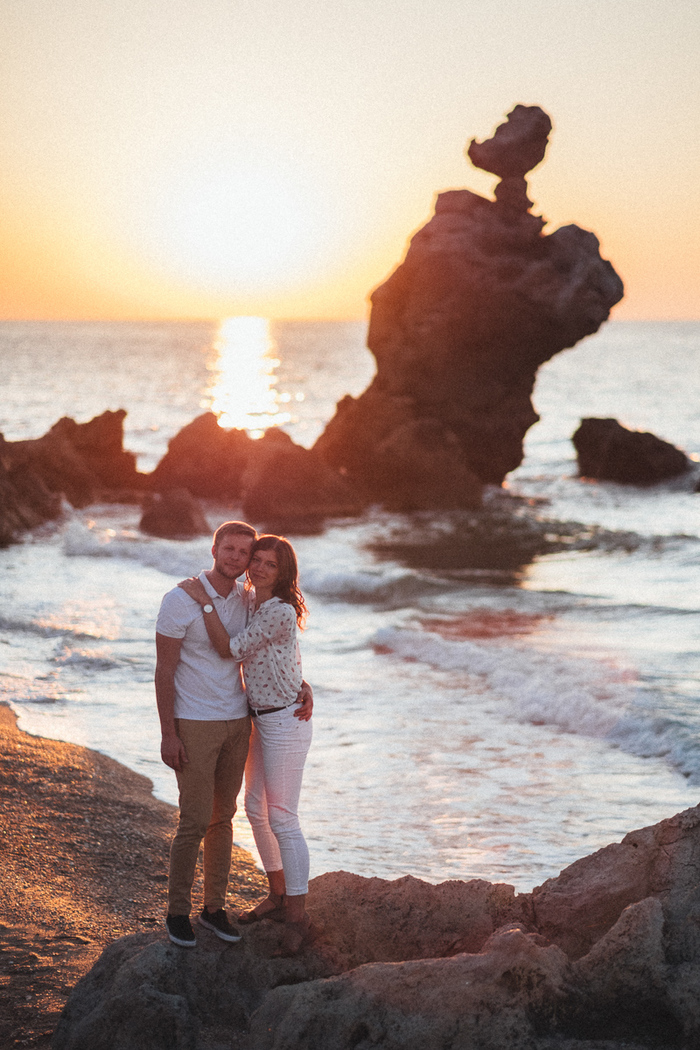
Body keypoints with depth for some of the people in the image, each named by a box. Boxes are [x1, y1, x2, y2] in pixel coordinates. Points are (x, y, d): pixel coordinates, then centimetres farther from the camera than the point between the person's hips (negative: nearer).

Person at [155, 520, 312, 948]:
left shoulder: (248, 600, 2)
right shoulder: (181, 600, -16)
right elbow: (164, 670, -13)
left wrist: (302, 685, -5)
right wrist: (168, 734, -16)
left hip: (236, 721, 6)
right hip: (193, 725, -6)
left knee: (222, 817, 12)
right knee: (195, 821, -5)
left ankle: (215, 906, 23)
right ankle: (178, 912, 10)